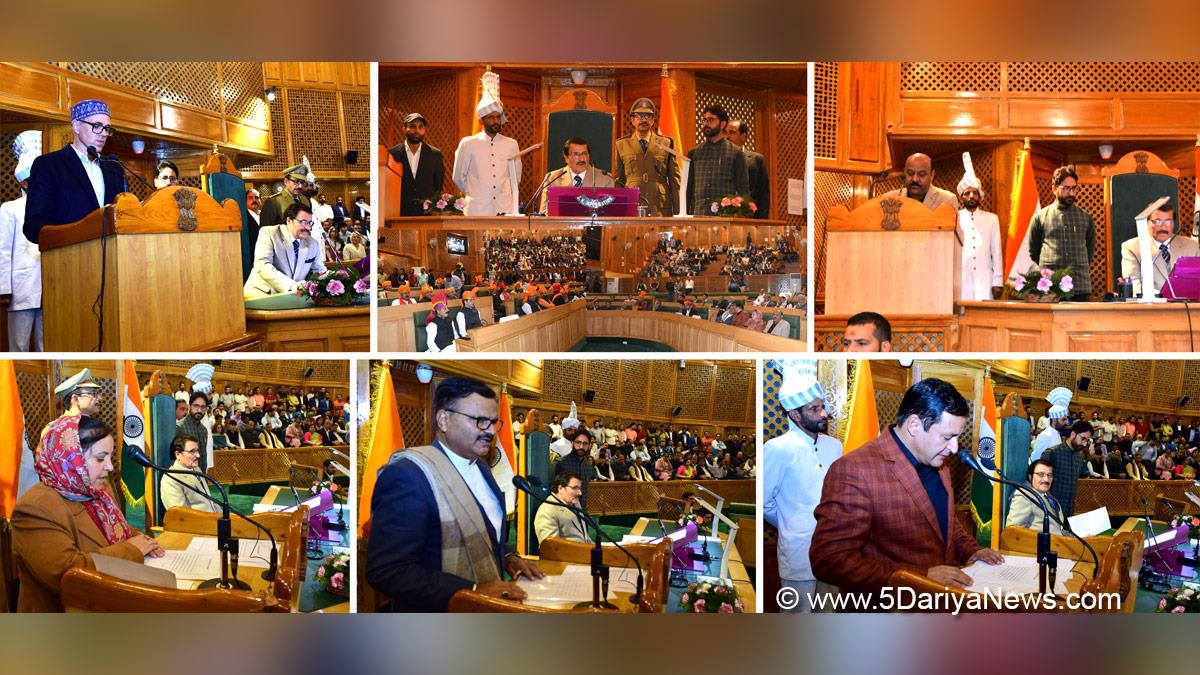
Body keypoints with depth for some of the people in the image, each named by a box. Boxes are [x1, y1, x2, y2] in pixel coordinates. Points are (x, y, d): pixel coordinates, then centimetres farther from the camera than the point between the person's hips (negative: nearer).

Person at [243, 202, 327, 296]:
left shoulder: (313, 244, 12)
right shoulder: (268, 233, -3)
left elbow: (319, 270, 21)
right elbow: (262, 266, -15)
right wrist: (291, 285, -28)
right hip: (262, 293, -5)